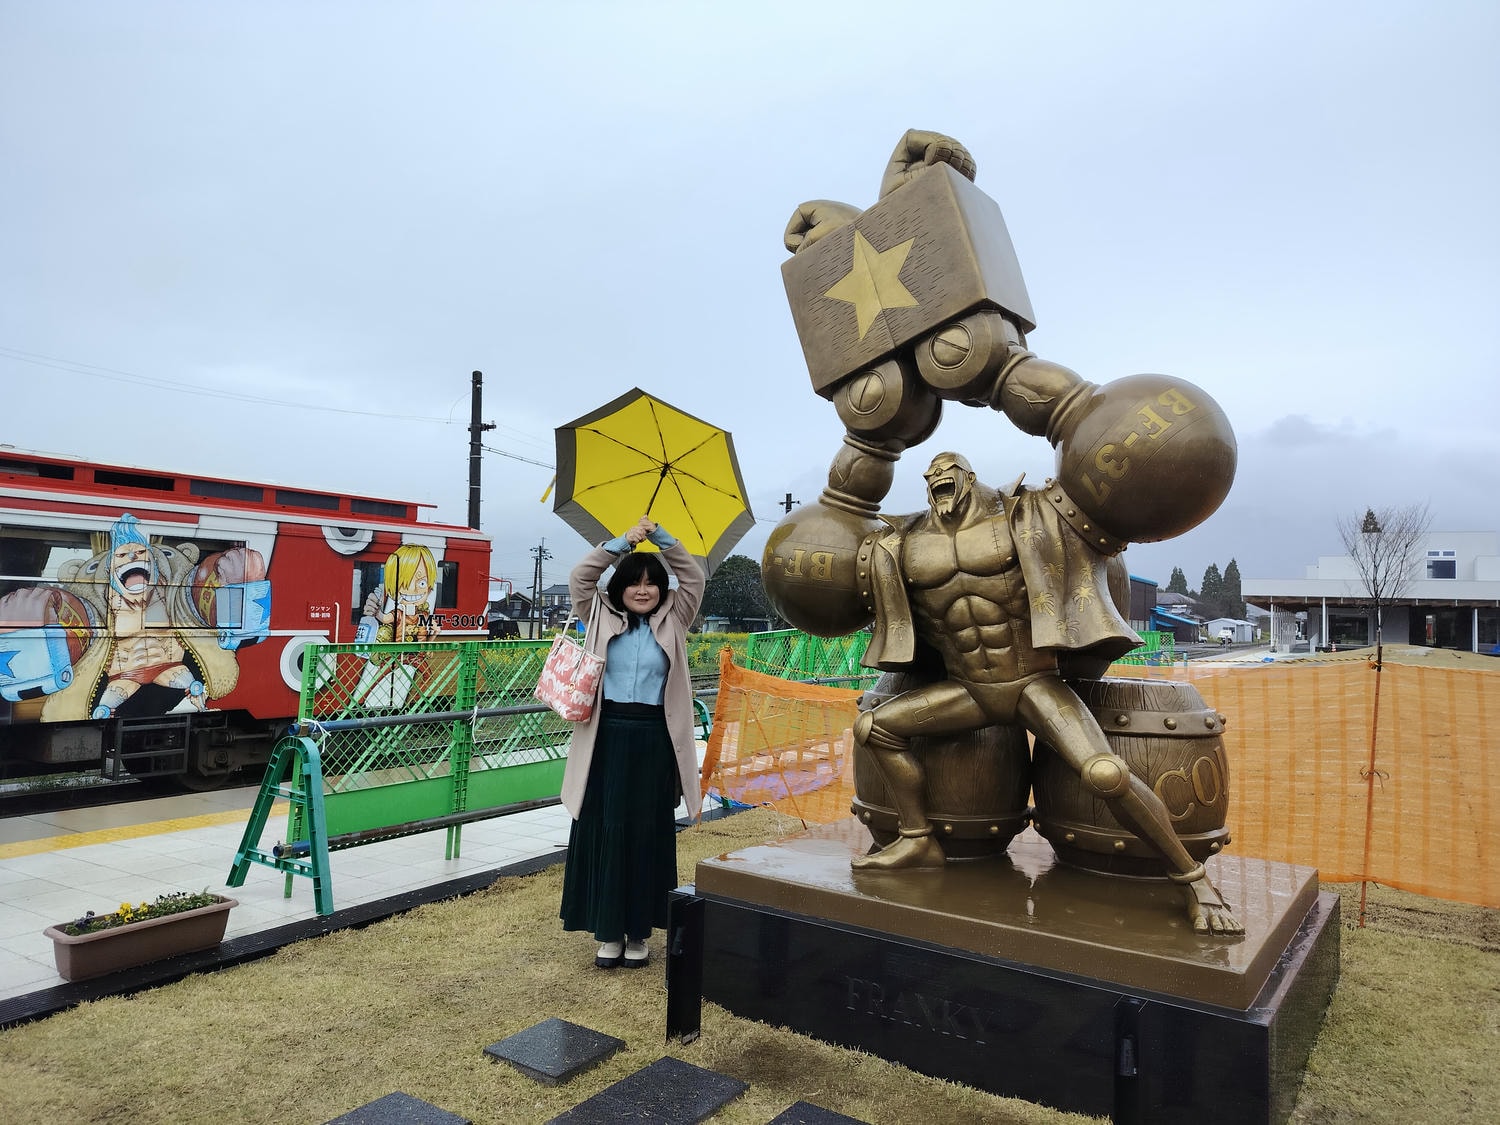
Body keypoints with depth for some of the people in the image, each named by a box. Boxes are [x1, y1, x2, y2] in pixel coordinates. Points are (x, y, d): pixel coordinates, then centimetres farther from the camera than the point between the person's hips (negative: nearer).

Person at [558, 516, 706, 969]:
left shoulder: (672, 621, 7)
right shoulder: (603, 619, 6)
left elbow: (694, 578, -2)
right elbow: (579, 578, -4)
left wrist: (661, 537, -10)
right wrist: (622, 542, -11)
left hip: (654, 739, 0)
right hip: (608, 736, 0)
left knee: (649, 836, 6)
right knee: (605, 833, 4)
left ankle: (639, 932, 19)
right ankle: (608, 932, 17)